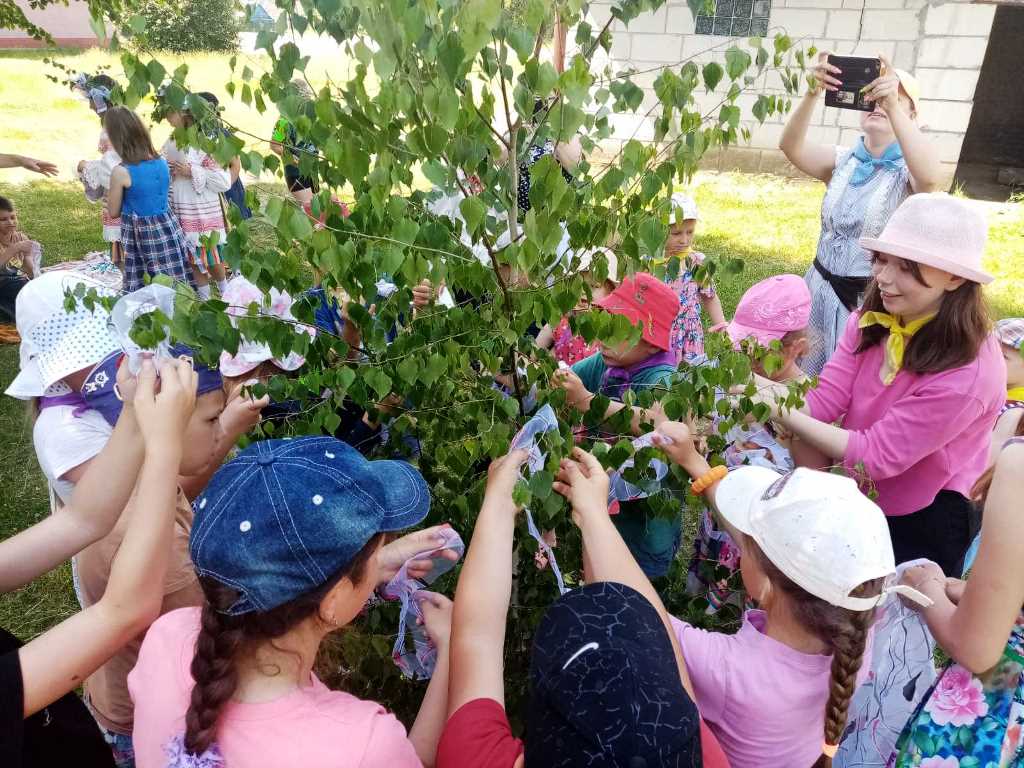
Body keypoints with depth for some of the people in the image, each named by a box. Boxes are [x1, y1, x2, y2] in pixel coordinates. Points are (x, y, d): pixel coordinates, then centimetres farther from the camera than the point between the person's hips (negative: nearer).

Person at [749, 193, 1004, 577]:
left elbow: (877, 454, -27)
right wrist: (757, 385, -33)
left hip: (923, 524, -5)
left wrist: (781, 411, -32)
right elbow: (824, 400, -14)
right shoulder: (871, 323, -7)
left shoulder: (968, 373, -28)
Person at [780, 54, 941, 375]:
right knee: (808, 379, 13)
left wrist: (892, 106, -40)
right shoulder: (842, 161, 3)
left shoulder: (908, 170, -7)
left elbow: (929, 177, -32)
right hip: (822, 289, 4)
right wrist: (813, 94, -33)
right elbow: (791, 147, -15)